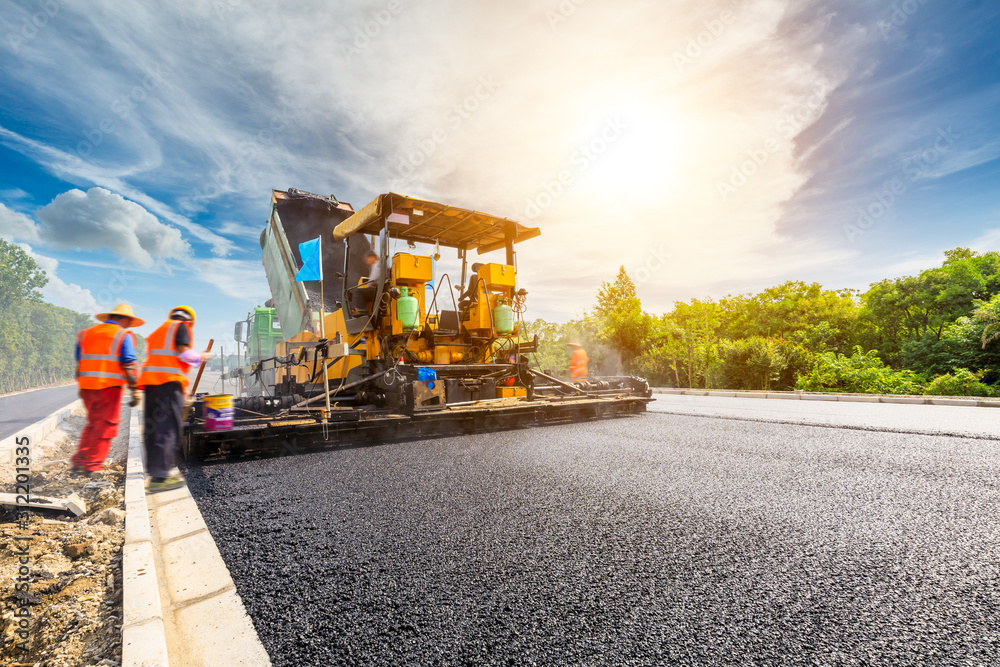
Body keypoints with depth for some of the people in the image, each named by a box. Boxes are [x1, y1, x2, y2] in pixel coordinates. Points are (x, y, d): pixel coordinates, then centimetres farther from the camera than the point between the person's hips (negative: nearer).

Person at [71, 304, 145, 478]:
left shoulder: (86, 333, 15)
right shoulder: (124, 336, -4)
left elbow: (79, 361, 16)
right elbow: (129, 366, -10)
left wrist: (82, 387, 23)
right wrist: (135, 390, -7)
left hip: (86, 386, 6)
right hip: (110, 386, -6)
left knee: (93, 424, 20)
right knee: (105, 428, 4)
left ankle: (78, 462, 16)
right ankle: (92, 467, 8)